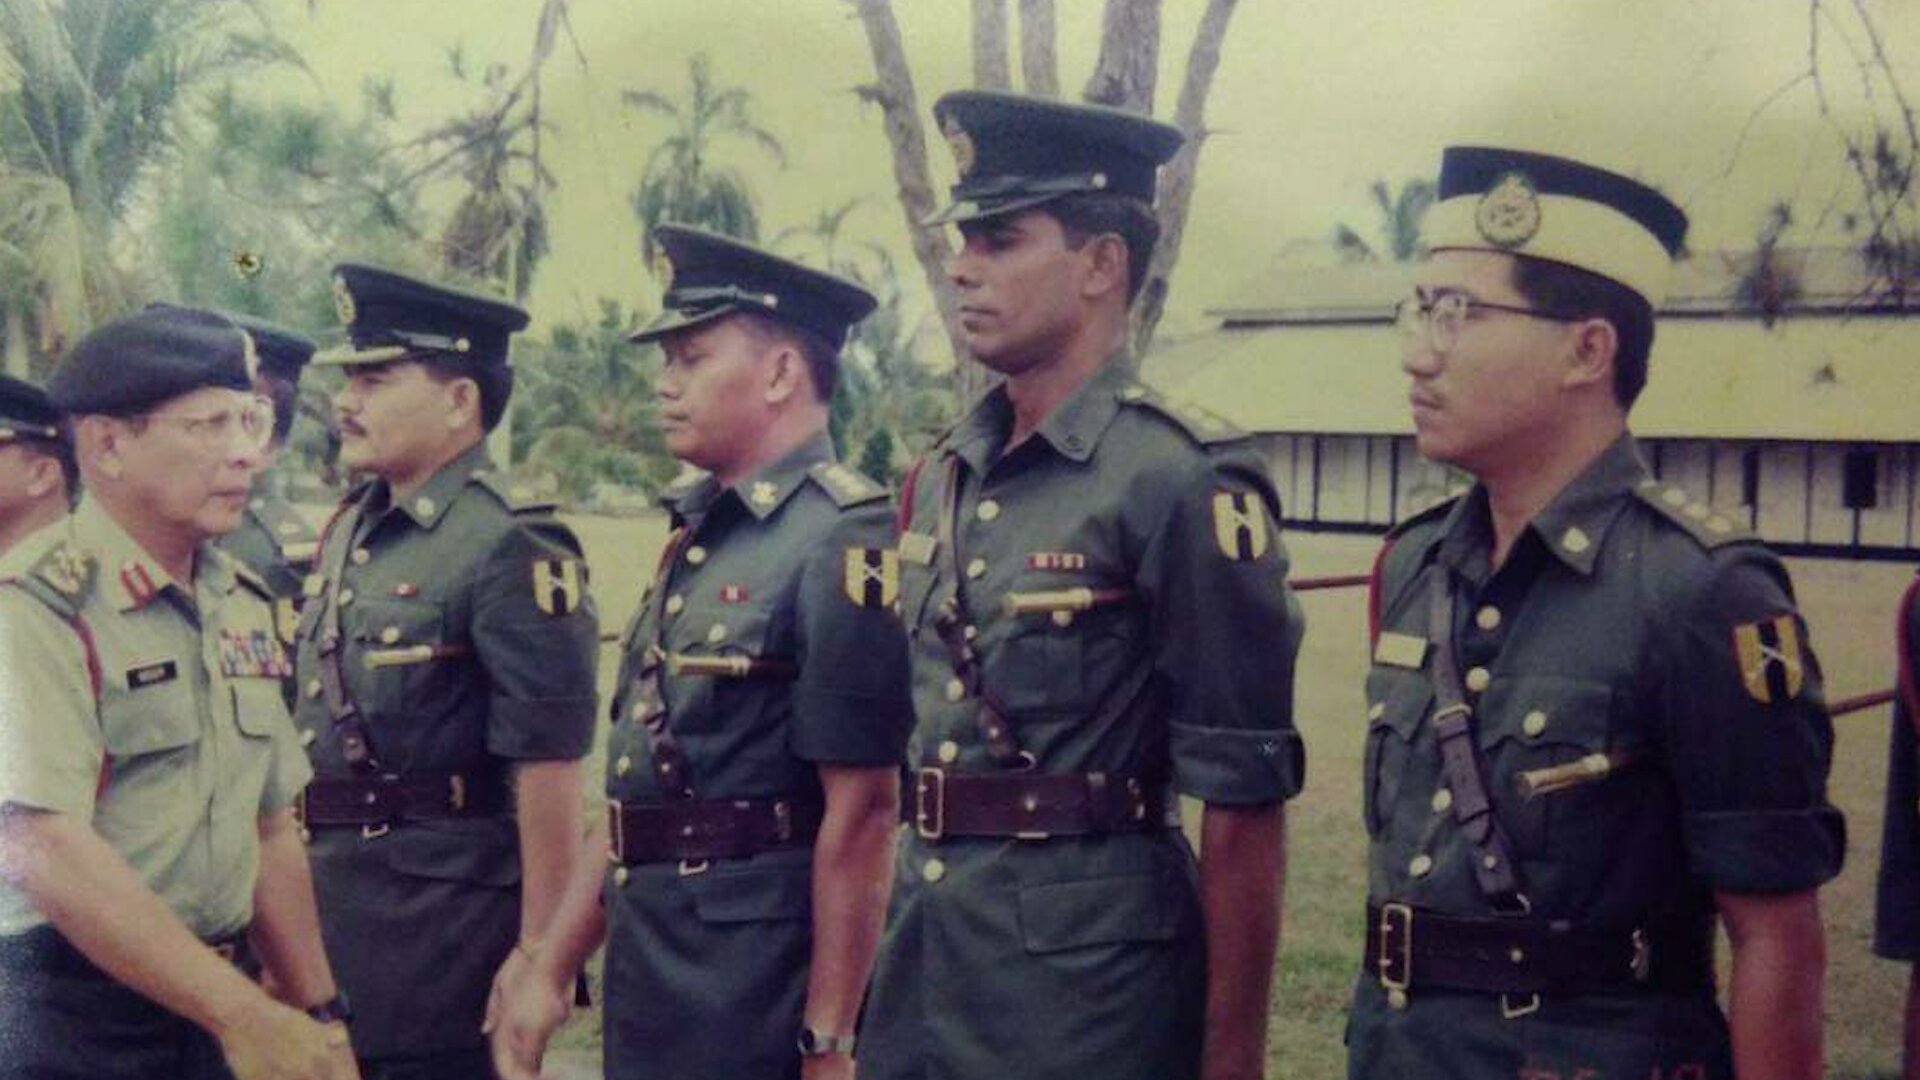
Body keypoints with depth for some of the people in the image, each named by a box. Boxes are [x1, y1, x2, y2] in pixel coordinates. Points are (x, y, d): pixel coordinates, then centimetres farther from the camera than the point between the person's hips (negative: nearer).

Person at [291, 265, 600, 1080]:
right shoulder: (345, 531, 11)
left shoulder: (512, 547, -15)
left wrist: (538, 961, -18)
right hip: (327, 897, 8)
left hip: (444, 914, -8)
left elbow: (548, 768, -18)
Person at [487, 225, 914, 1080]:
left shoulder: (842, 542, -15)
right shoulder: (697, 535, 12)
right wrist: (550, 970, 13)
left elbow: (860, 812, -19)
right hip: (645, 977, 8)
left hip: (757, 999, -8)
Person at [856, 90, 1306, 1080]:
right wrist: (896, 944, 15)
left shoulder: (1189, 481, -14)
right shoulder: (939, 478, 8)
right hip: (920, 951, 7)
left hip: (1089, 967, -6)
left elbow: (1241, 809, -13)